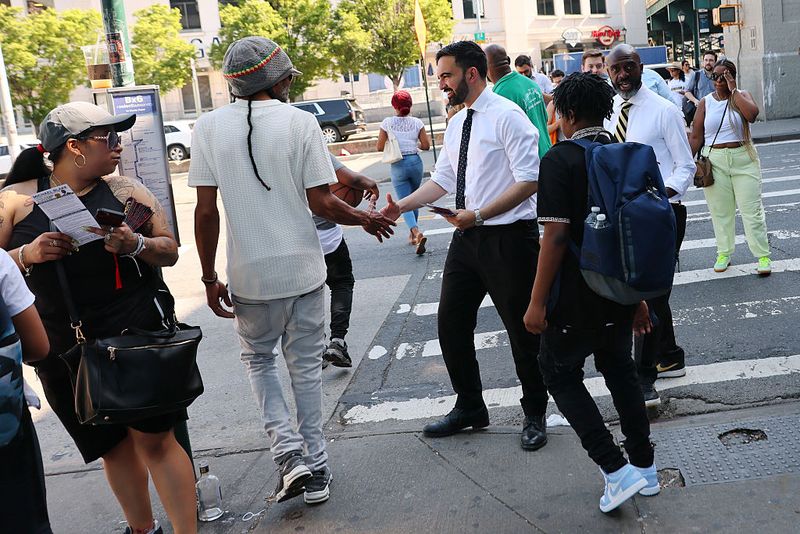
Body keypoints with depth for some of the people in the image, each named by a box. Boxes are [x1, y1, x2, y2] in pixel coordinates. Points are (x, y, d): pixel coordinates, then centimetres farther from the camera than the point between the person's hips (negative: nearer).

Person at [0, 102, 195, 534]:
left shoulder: (126, 191, 3)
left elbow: (169, 251, 5)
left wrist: (136, 244, -15)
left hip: (140, 336, -1)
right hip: (66, 350, 1)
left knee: (154, 438, -2)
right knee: (113, 447, 13)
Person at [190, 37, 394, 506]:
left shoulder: (209, 127, -4)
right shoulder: (299, 122, -8)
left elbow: (206, 211, -5)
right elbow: (322, 203, -10)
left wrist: (210, 278, 3)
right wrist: (366, 220, 8)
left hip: (250, 275, 1)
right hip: (303, 269, -1)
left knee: (258, 359, 22)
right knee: (306, 366, 14)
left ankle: (290, 454, 8)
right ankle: (316, 470, 22)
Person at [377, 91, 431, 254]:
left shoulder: (387, 123, -5)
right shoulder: (417, 122, -2)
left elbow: (380, 147, -3)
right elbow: (426, 145, 0)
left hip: (398, 165, -2)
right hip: (415, 161, 2)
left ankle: (416, 232, -26)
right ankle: (412, 234, 29)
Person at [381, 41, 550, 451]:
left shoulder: (507, 116, -13)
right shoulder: (456, 124, 12)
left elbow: (529, 180, -18)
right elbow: (441, 180, 17)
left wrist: (479, 214, -25)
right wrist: (401, 207, 3)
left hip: (508, 237, -8)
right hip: (466, 237, 8)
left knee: (522, 329, 5)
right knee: (451, 323, 12)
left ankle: (534, 416, 25)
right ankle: (468, 408, 31)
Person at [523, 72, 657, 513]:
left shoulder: (560, 159, -15)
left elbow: (556, 235, -21)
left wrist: (538, 302, -15)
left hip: (577, 298, -7)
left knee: (559, 372, 11)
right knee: (620, 370, 21)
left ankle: (616, 471, 4)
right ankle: (645, 468, 30)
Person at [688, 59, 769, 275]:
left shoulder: (742, 96, 3)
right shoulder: (705, 103, 4)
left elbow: (752, 114, -20)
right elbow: (696, 137, 3)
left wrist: (734, 90, -14)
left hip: (743, 160, -1)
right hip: (715, 161, 1)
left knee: (752, 210, 0)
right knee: (720, 211, 7)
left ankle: (763, 256, 6)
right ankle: (724, 253, 21)